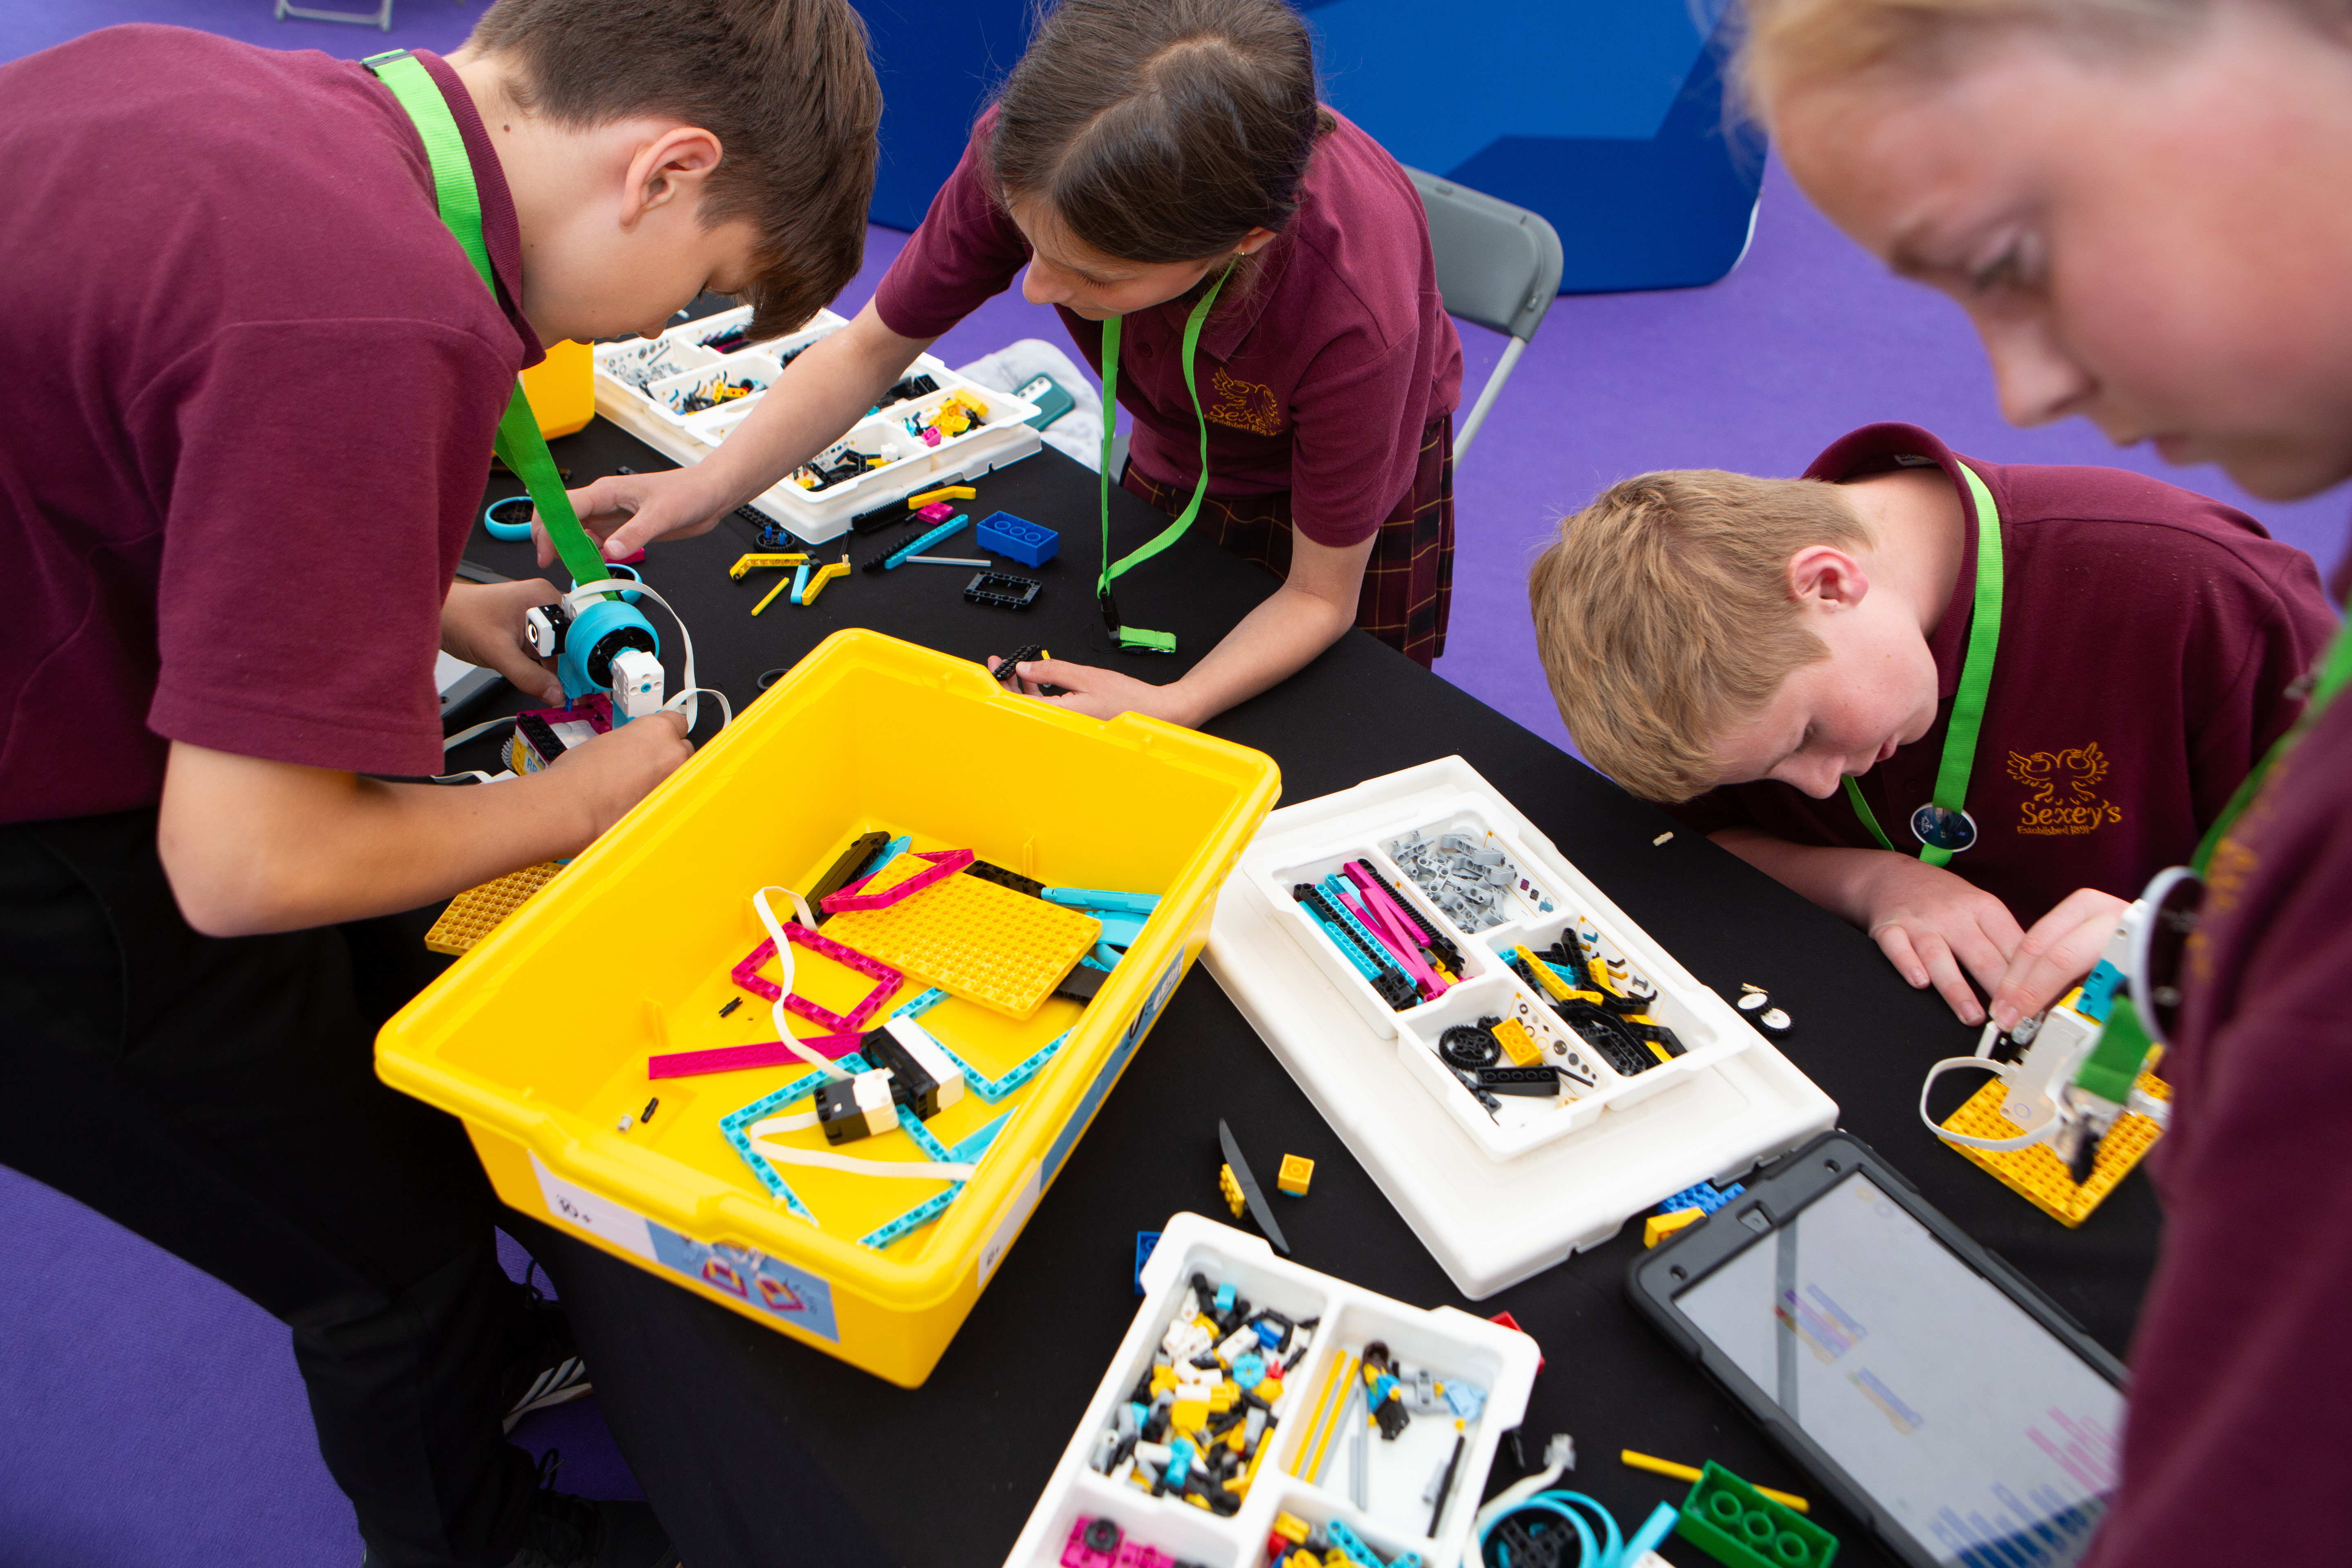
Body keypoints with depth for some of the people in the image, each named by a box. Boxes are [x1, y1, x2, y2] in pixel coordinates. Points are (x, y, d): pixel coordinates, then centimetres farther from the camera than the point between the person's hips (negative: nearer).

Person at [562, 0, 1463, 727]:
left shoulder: (1356, 308, -45)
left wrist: (1176, 708, -47)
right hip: (1174, 455, 3)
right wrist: (711, 485, -33)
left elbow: (1317, 596, -29)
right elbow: (874, 346, -19)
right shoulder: (1033, 151, -35)